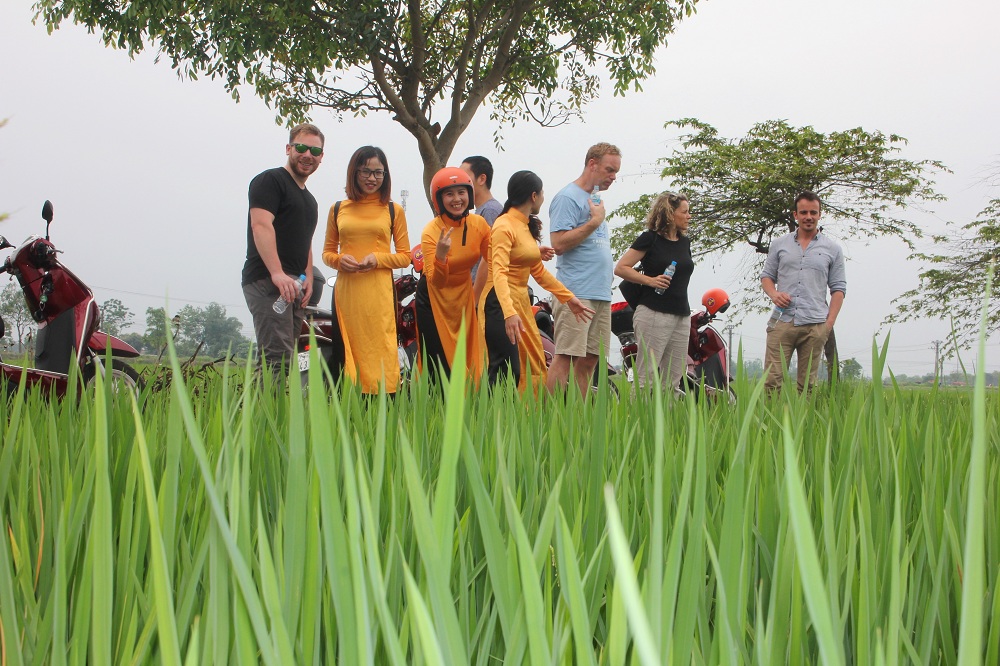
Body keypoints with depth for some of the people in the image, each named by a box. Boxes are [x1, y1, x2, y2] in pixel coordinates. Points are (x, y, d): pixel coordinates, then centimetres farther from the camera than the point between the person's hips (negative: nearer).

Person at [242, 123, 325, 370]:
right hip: (267, 280, -9)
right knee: (278, 358, -20)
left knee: (286, 358, 2)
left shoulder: (309, 199, 27)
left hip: (294, 286, 9)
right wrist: (277, 273, -26)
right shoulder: (270, 180, 0)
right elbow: (260, 225, -14)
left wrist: (307, 278, 14)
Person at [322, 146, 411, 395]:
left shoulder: (394, 211, 10)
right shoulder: (338, 209, 15)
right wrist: (339, 260, -4)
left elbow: (405, 256, 8)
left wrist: (378, 259, -10)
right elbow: (327, 251, 18)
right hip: (346, 290, 2)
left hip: (379, 291, -2)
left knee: (380, 350, -8)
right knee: (346, 351, 0)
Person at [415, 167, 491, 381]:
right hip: (434, 300, -4)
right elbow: (436, 282, -23)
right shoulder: (432, 231, -20)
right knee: (438, 366, -3)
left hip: (464, 298, 4)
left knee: (469, 362, 7)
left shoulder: (478, 224, -8)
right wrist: (440, 255, -39)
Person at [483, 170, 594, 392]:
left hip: (522, 303, 10)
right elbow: (499, 272, -25)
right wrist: (509, 313, -38)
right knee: (507, 371, -15)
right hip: (502, 304, -10)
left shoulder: (527, 226, 16)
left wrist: (568, 297, 23)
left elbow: (538, 270, 23)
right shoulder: (504, 226, -13)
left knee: (533, 369, 7)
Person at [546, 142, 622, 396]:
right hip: (576, 293, -9)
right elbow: (559, 243, -17)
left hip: (601, 294, 9)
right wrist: (594, 221, -15)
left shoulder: (595, 200, 22)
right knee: (566, 356, -11)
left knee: (590, 359, 7)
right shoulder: (568, 197, -6)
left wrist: (607, 272, 16)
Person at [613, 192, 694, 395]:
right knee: (646, 378, -9)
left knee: (673, 382, 6)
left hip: (682, 316, 7)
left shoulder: (684, 242, 16)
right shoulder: (650, 238, -4)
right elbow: (620, 268, -6)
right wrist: (649, 280, -16)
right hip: (654, 314, -7)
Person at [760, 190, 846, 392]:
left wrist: (829, 323, -2)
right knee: (772, 379, -7)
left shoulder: (832, 249, 10)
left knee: (807, 383, 3)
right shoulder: (778, 244, 13)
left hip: (815, 324, 0)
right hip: (782, 321, 0)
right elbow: (766, 276, 16)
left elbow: (838, 288, 9)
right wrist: (773, 294, -6)